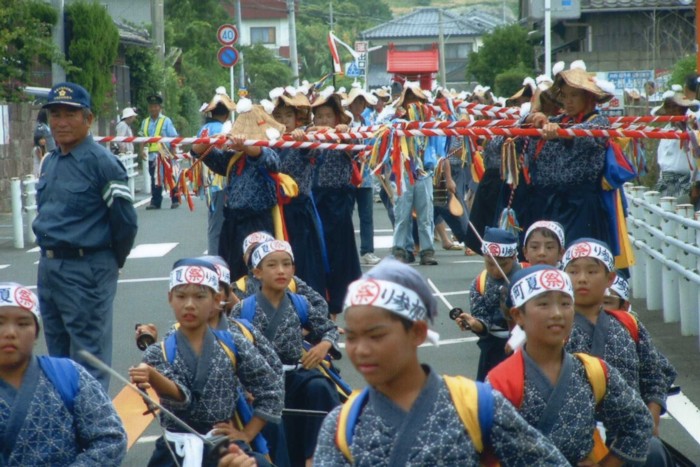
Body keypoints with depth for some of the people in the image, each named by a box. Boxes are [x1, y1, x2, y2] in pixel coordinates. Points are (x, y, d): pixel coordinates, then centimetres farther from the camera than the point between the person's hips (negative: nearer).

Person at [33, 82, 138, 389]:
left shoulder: (101, 162, -13)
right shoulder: (49, 162, 10)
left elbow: (125, 219, -12)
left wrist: (113, 262, 0)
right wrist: (50, 254, 19)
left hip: (86, 270, -8)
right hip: (48, 267, 8)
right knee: (57, 352, 17)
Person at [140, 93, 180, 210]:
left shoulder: (166, 121, -3)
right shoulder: (145, 122, 10)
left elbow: (173, 138, -4)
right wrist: (142, 150, -2)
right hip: (152, 155, 4)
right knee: (155, 179, 6)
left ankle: (175, 200, 14)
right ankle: (155, 202, 10)